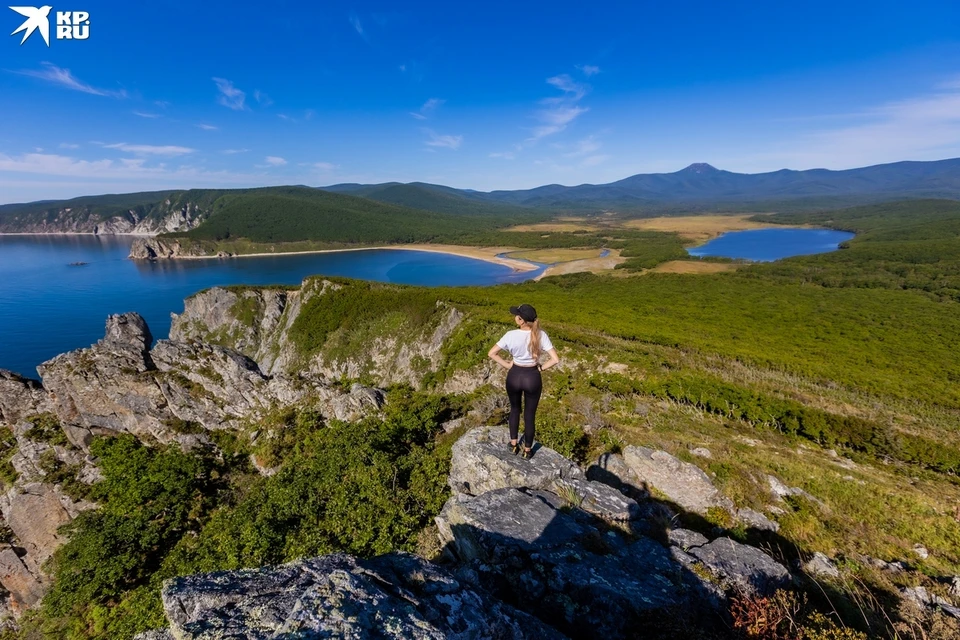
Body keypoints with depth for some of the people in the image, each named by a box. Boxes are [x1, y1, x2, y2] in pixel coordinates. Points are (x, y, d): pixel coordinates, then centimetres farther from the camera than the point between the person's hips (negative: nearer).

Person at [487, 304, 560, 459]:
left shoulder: (511, 335, -18)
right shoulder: (541, 335, -17)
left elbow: (491, 354, -14)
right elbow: (555, 359, -19)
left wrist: (507, 365, -4)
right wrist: (540, 368, -4)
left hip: (514, 376, 0)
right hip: (533, 378, 0)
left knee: (514, 409, 28)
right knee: (530, 415, 19)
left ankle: (514, 444, 39)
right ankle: (527, 450, 35)